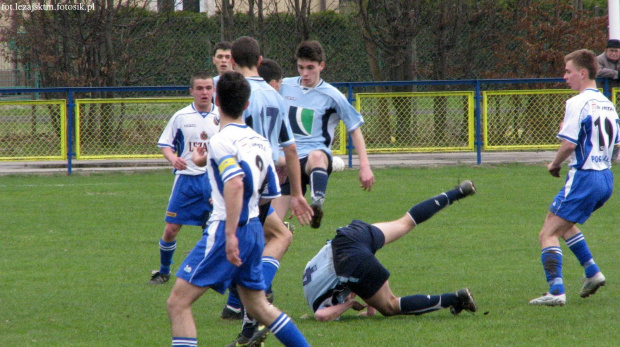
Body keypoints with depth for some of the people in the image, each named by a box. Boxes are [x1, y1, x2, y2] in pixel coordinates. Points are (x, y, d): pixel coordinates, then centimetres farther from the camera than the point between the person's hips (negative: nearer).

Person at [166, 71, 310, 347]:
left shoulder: (222, 140, -12)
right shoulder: (259, 141, 12)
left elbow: (235, 182, -28)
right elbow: (270, 193, 18)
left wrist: (230, 234, -30)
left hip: (226, 229, -8)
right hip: (255, 229, 8)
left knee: (178, 303, -7)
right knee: (258, 306, 21)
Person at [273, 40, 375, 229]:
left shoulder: (331, 96, -2)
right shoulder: (284, 87, 8)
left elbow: (355, 128, 3)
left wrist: (364, 166, -5)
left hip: (316, 152, -4)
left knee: (316, 157, -43)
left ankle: (317, 202, -66)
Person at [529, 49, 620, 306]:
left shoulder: (578, 103, -13)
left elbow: (569, 143, -20)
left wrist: (555, 164, -3)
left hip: (584, 177, -9)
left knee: (548, 234, -5)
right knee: (563, 224, 29)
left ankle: (556, 291, -16)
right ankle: (592, 272, 22)